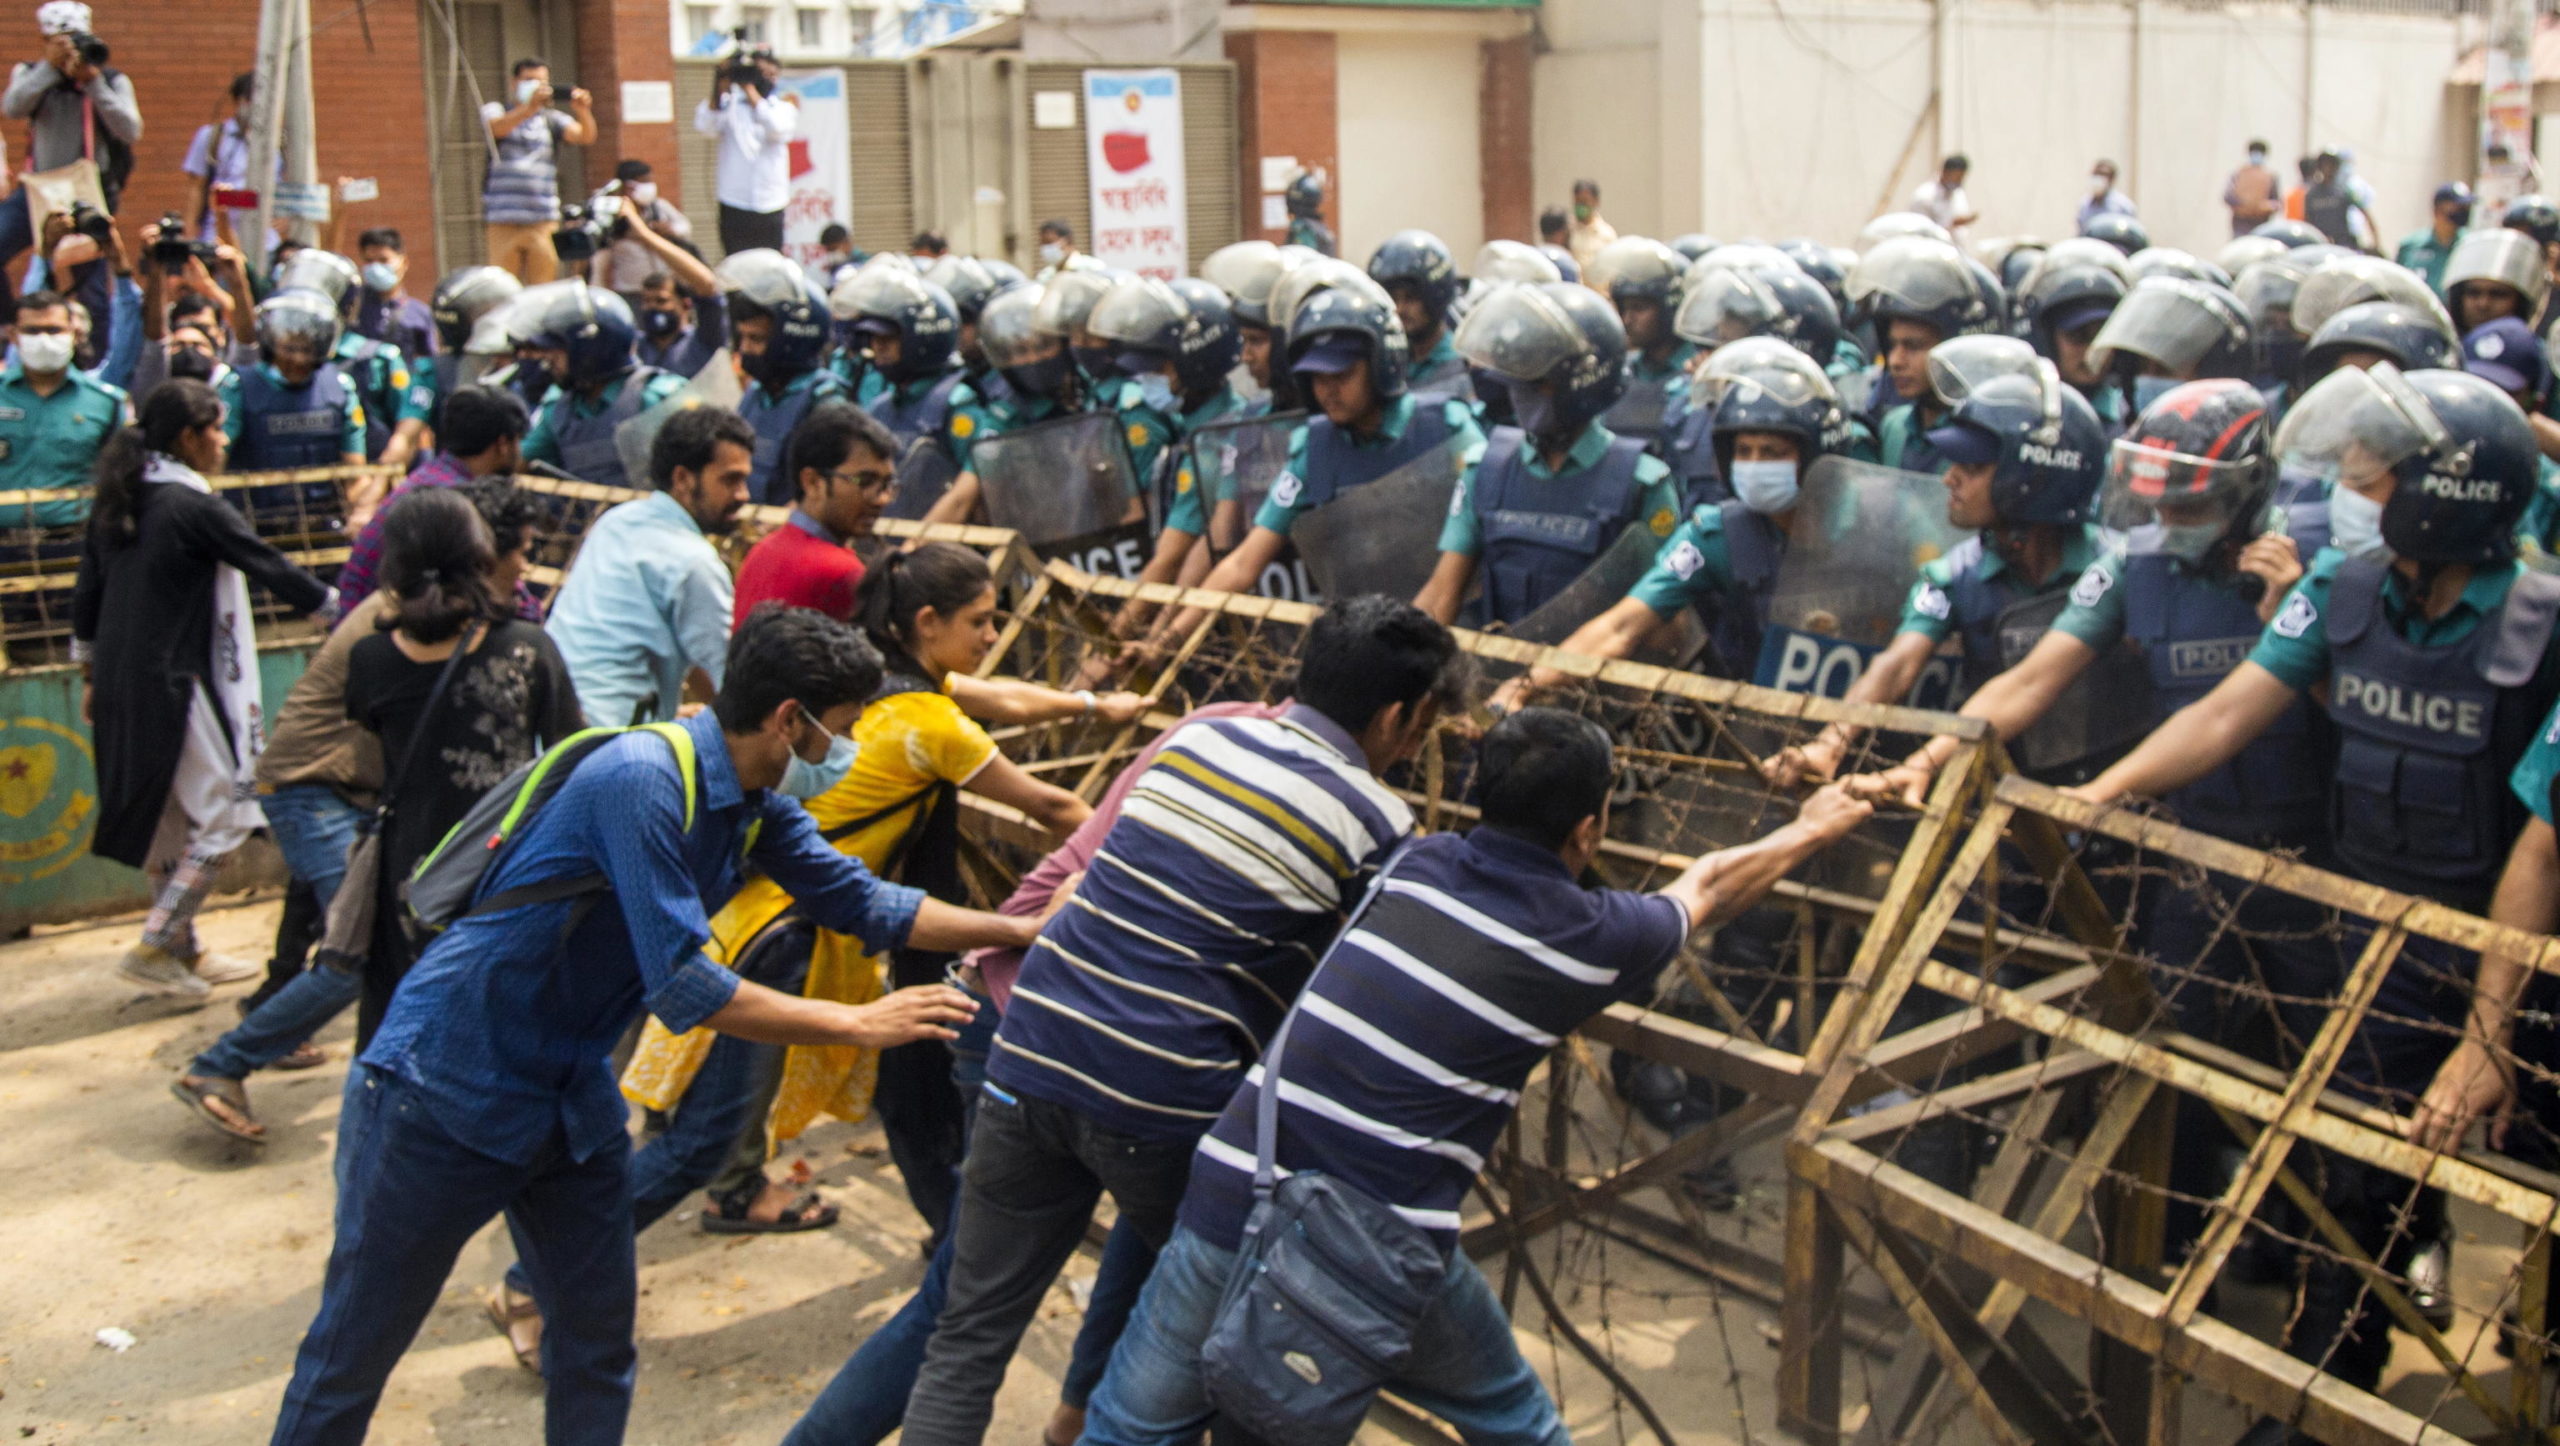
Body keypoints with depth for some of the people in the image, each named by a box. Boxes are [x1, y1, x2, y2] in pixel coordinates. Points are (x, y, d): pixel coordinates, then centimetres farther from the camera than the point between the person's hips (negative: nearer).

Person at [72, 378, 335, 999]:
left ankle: (182, 952, 25)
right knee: (224, 814, 0)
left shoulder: (115, 500, 9)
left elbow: (87, 591, 14)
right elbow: (271, 569, -10)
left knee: (168, 817, 17)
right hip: (177, 684, -9)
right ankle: (154, 947, -1)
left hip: (122, 682, 9)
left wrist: (90, 672, 22)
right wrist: (339, 606, 3)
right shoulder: (193, 507, -14)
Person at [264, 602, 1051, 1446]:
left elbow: (860, 901, 13)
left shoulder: (755, 806, 1)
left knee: (600, 1339, 12)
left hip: (571, 1093, 9)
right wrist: (861, 1026, -20)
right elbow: (686, 988, -27)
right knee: (354, 1352, 4)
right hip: (447, 1084, -8)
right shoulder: (644, 780, -27)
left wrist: (1018, 930, 11)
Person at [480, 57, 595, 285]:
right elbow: (497, 128, -13)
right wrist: (529, 108, -30)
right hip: (503, 219, -1)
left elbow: (585, 136, -3)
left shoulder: (552, 119, 15)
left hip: (544, 218, 1)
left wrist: (583, 112, -25)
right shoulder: (495, 110, 11)